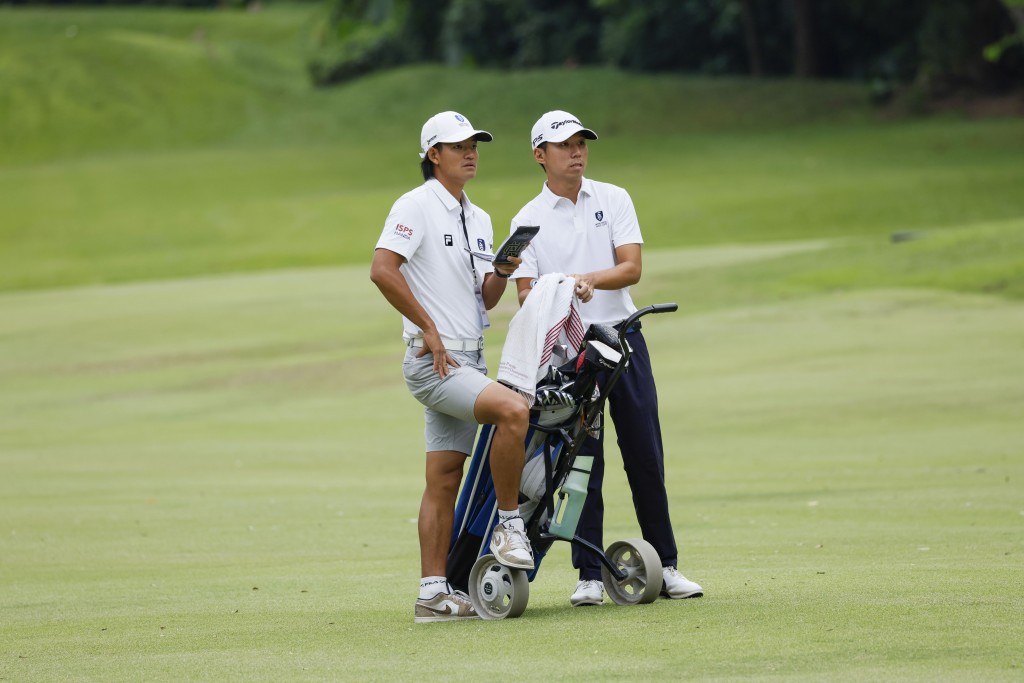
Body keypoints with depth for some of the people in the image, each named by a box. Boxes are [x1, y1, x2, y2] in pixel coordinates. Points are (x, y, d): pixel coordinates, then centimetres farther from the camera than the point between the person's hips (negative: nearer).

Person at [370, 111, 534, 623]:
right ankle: (509, 524, -15)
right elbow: (382, 270, -20)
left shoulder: (478, 220, 19)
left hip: (468, 358, 8)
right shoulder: (416, 206, -8)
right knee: (513, 409, -27)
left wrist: (502, 272, -3)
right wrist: (428, 329, -18)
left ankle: (433, 594, 7)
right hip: (433, 361, -8)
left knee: (445, 478, 6)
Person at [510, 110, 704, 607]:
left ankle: (665, 566, 9)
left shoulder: (614, 200, 7)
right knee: (582, 459, -2)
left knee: (645, 454, 3)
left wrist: (590, 278, -23)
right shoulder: (528, 220, 4)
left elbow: (631, 267, -4)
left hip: (622, 337, 1)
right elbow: (525, 292, -4)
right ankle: (589, 575, 2)